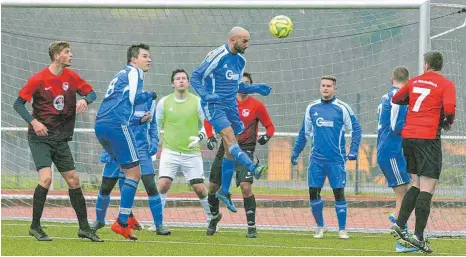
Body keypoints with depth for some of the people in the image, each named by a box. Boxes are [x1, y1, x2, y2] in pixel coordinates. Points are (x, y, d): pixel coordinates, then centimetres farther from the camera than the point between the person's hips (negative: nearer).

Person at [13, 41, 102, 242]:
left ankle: (84, 227, 14)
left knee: (73, 180, 5)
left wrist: (85, 100, -11)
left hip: (61, 138, 6)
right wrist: (33, 122, -21)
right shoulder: (38, 79, -11)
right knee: (46, 178, -20)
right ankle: (35, 227, -9)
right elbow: (18, 104, -7)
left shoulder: (71, 76, 4)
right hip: (40, 137, -6)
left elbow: (90, 92, 12)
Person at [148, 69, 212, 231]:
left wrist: (200, 137, -15)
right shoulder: (164, 102, 2)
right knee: (163, 184, -16)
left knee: (199, 188, -4)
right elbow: (156, 126, 13)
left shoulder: (197, 102, -1)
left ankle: (211, 218, 18)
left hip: (192, 153, 0)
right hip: (170, 151, 0)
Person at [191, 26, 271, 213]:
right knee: (230, 138, -25)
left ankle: (224, 191, 18)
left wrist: (255, 89, 8)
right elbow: (195, 77, -11)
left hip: (231, 106, 8)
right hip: (214, 105, -8)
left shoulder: (240, 60, 12)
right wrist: (205, 95, -27)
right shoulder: (217, 56, -12)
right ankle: (253, 169, -44)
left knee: (230, 151, 9)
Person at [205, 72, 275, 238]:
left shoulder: (257, 106, -4)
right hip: (226, 148, 3)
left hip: (245, 150, -3)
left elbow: (270, 126, 4)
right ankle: (213, 220, 30)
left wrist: (266, 136, -17)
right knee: (213, 187, 6)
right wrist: (210, 137, 0)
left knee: (246, 186, -19)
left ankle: (252, 227, -12)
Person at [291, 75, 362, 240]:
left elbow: (356, 129, 0)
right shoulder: (312, 108, 9)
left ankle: (342, 229, 5)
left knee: (339, 192, -4)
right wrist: (296, 152, 17)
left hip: (336, 159, -3)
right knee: (313, 192, 0)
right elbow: (304, 133, 18)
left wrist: (353, 151, -9)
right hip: (317, 158, 3)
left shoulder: (342, 108, -2)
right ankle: (320, 227, 16)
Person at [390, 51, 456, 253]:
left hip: (408, 136, 6)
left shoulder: (414, 82, 13)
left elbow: (396, 99, 26)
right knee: (427, 189, -5)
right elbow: (449, 109, -16)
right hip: (428, 137, -6)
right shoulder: (445, 85, -2)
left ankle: (399, 225, 7)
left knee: (417, 185, 17)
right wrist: (448, 123, 4)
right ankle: (418, 237, -10)